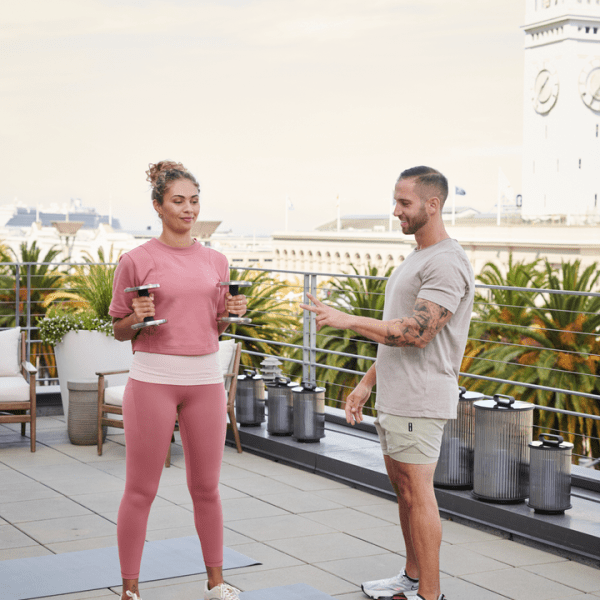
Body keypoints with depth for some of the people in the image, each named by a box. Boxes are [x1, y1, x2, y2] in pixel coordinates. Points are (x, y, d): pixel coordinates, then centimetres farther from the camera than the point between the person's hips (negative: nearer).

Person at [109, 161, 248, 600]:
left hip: (206, 381, 4)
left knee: (206, 487, 12)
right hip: (153, 379, -4)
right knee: (141, 490, 2)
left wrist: (232, 312, 0)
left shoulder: (216, 262, 10)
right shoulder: (136, 261, -3)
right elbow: (119, 330, 4)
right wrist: (138, 318, -16)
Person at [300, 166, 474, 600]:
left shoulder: (447, 263, -16)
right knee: (403, 487, 16)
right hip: (394, 396, 10)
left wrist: (347, 320, -20)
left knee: (418, 492, -5)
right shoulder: (417, 259, 17)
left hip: (419, 399, -10)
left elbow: (416, 333, -24)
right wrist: (367, 382, 19)